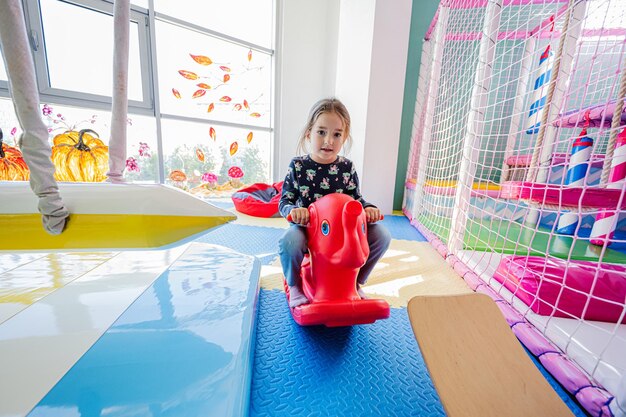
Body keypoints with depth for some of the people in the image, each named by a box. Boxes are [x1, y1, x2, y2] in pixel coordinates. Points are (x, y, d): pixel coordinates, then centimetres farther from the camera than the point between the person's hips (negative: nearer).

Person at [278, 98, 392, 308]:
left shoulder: (347, 167, 1)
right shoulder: (298, 166, -4)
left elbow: (356, 198, 8)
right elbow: (284, 201, -3)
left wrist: (369, 208, -15)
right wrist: (293, 210, -27)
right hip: (307, 228, -2)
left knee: (381, 235, -15)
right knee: (289, 241, -36)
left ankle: (355, 282, 11)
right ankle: (295, 286, 1)